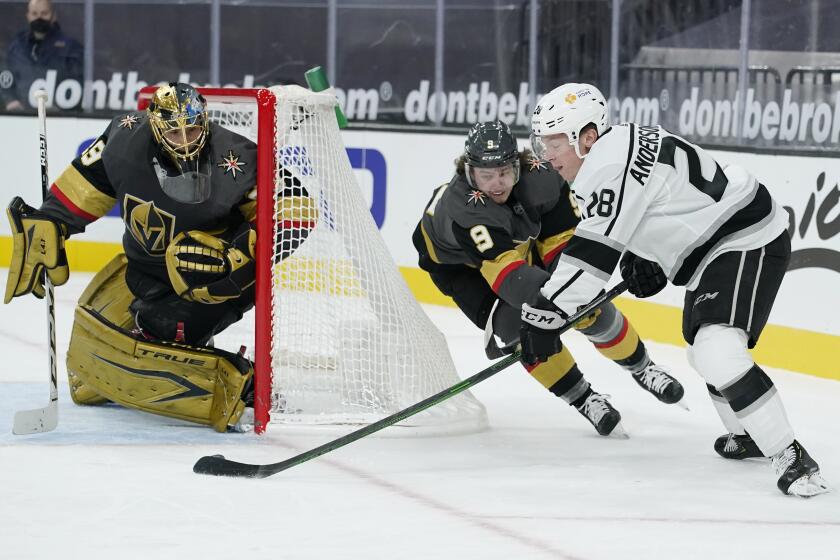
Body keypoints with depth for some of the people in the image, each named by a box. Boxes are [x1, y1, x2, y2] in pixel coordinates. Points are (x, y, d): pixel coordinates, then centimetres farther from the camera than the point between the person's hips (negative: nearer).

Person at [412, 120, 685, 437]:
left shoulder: (540, 178, -29)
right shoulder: (461, 206, -43)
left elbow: (561, 240, -19)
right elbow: (505, 269, -51)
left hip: (521, 243, 4)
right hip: (461, 265, -4)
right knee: (517, 325, -24)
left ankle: (641, 368, 24)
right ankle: (581, 399, -7)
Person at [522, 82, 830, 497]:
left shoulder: (612, 164, -23)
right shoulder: (615, 148, 9)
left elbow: (591, 254, -26)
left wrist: (542, 314, -24)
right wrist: (642, 263, 7)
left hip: (749, 242, -12)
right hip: (713, 246, 12)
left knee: (718, 352, -27)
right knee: (703, 351, 26)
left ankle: (791, 458, -25)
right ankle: (748, 436, 48)